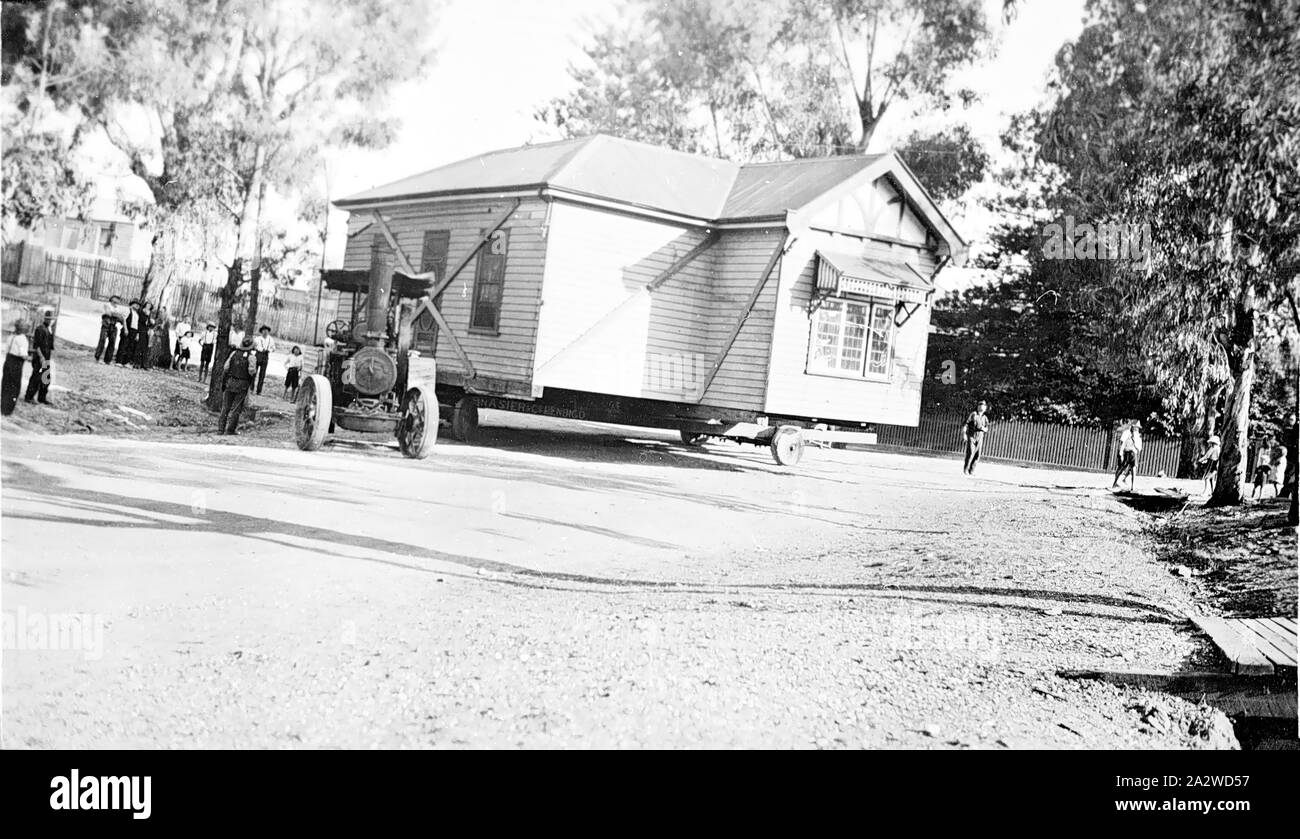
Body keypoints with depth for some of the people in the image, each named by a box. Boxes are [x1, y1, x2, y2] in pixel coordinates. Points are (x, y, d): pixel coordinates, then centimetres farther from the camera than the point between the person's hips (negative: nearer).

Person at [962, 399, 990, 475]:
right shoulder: (973, 414, -3)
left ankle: (971, 470, 7)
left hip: (979, 438, 4)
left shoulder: (985, 417, 9)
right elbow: (966, 424, -5)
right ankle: (965, 469, -1)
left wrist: (983, 428, -8)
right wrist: (964, 434, -11)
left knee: (977, 455, -2)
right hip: (971, 437, -4)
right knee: (970, 453, -13)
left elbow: (986, 428, 16)